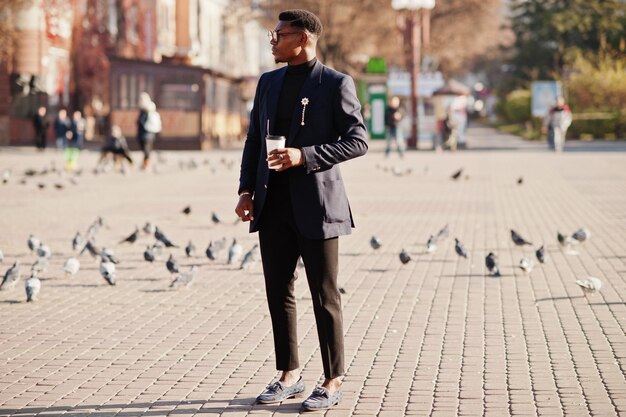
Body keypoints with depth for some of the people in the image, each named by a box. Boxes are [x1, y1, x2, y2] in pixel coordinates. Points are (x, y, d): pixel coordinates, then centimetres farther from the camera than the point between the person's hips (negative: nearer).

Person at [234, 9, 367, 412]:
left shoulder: (336, 84, -6)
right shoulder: (268, 83, 12)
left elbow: (357, 141, -11)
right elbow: (254, 140, 16)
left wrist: (304, 156, -20)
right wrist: (246, 190, 5)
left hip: (315, 205, -6)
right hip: (273, 204, 6)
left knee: (325, 296, 1)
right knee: (279, 291, 10)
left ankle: (334, 381, 11)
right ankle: (290, 375, 22)